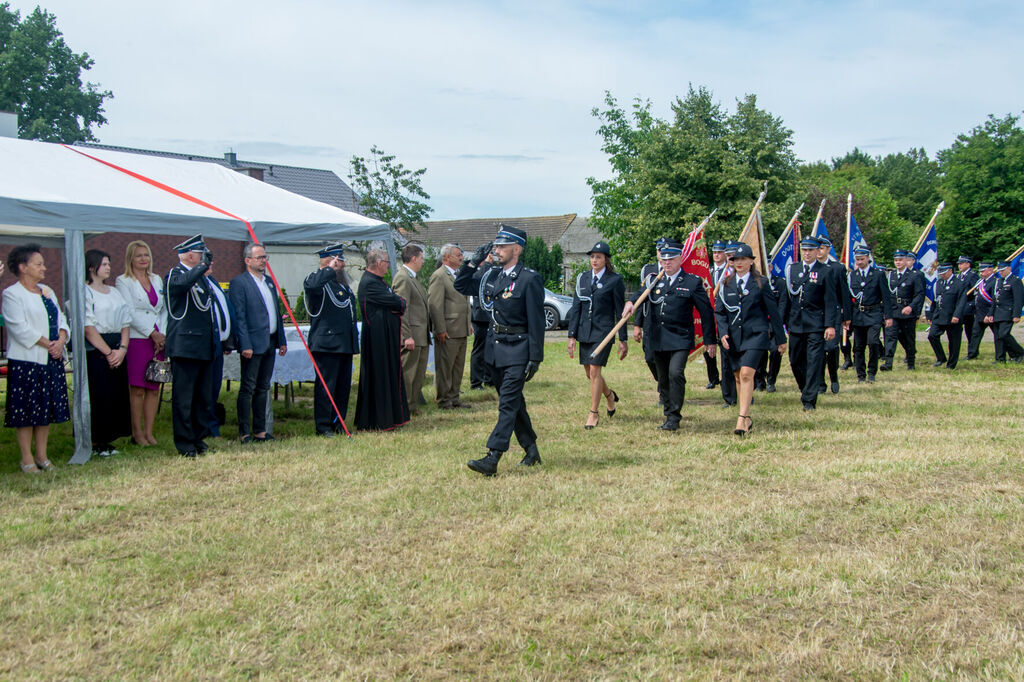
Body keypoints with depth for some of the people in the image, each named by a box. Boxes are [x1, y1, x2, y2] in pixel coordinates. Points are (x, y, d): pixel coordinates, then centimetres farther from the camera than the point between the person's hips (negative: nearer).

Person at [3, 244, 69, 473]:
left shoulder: (47, 291, 16)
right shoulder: (11, 294, -6)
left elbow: (61, 320, 14)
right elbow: (20, 329, -14)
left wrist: (61, 340, -6)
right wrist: (48, 344, -15)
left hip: (52, 360, 7)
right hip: (26, 361, -7)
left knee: (46, 410, 9)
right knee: (26, 411, -2)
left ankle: (42, 456, 17)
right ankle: (27, 460, 5)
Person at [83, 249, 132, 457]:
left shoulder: (115, 292, 16)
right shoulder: (84, 292, -5)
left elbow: (125, 323, 11)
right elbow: (88, 328, -12)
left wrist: (122, 349, -5)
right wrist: (108, 352, -13)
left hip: (117, 350, 7)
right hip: (95, 350, -7)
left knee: (117, 394, 6)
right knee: (98, 396, -6)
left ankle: (106, 440, 14)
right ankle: (94, 442, 1)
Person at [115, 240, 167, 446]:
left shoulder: (157, 280, 17)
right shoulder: (123, 281, 1)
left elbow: (164, 309, 14)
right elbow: (130, 312, -8)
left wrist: (163, 334, -1)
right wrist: (153, 333, -11)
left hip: (159, 340, 5)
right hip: (137, 339, -5)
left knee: (154, 389, 4)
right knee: (137, 389, -4)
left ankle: (149, 432, 11)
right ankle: (137, 433, 5)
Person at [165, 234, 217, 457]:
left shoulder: (201, 277, 21)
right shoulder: (175, 274, -5)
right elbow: (184, 283, -31)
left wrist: (217, 340, 24)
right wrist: (204, 265, -23)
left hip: (204, 347, 9)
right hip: (185, 346, -9)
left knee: (203, 397, 11)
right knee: (183, 398, -4)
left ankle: (199, 439, 19)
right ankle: (184, 444, -1)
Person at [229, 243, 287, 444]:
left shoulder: (269, 281, 16)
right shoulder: (239, 283, -8)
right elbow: (239, 317, -13)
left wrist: (282, 340, 15)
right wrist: (245, 345, -18)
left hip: (270, 343, 8)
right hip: (253, 344, -7)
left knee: (263, 388, 12)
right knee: (248, 388, -2)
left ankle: (260, 430, 18)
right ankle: (244, 432, 3)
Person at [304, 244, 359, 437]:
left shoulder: (343, 283, 20)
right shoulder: (316, 279, -8)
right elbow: (313, 284, -35)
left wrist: (354, 338, 23)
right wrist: (331, 269, -23)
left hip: (345, 344, 9)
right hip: (327, 343, -9)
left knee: (344, 385, 11)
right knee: (326, 385, -5)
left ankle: (338, 424, 19)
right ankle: (323, 426, 1)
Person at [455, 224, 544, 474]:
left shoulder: (529, 279, -12)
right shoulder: (491, 274, 7)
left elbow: (536, 321, -13)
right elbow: (461, 286, 17)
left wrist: (535, 358, -14)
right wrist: (473, 263, 2)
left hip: (517, 350, -7)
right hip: (494, 348, 8)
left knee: (508, 404, -10)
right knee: (514, 401, 15)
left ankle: (492, 458, -14)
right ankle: (531, 450, 28)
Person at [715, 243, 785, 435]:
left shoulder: (761, 283, 1)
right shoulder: (726, 284, 9)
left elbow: (773, 311, 5)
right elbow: (719, 311, 10)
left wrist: (780, 339, 7)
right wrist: (723, 332, -7)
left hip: (755, 335, -4)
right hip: (733, 337, 4)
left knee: (747, 374, -18)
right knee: (738, 377, 8)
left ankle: (742, 419, -19)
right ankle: (747, 419, 20)